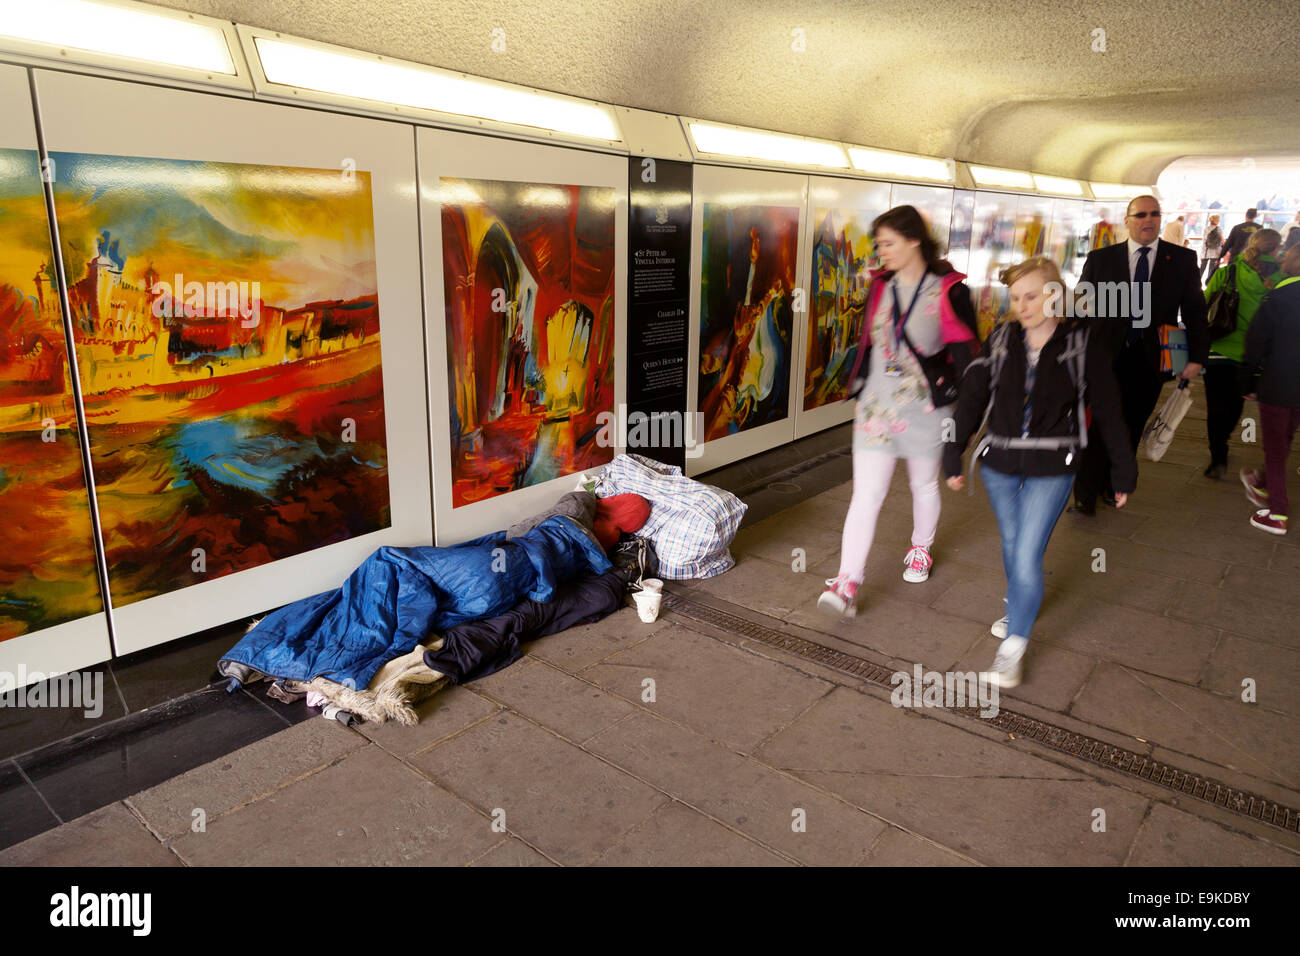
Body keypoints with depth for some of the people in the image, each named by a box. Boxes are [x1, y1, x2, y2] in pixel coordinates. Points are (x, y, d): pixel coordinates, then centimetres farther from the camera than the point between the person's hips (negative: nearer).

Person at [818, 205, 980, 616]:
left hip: (926, 408, -3)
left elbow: (966, 353, -7)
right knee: (866, 494, -4)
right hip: (876, 407, 3)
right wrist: (857, 391, 16)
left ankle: (921, 549, 44)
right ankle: (847, 583, -6)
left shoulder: (948, 291, -10)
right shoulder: (880, 286, 4)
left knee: (924, 485, 18)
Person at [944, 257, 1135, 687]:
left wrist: (1123, 471, 3)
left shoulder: (1082, 343, -7)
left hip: (1051, 470, -3)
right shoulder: (1002, 339, -1)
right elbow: (972, 398, 3)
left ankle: (1014, 645, 9)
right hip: (999, 463, 3)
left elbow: (1108, 411, -1)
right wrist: (953, 456, 2)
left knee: (1028, 556, -6)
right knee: (1011, 546, 18)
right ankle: (1018, 608, 44)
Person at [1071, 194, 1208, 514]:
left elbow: (1195, 311, 3)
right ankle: (1086, 494, 11)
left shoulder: (1183, 259, 3)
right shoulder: (1100, 259, 1)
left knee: (1131, 428, 11)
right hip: (1106, 356, -1)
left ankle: (1113, 485, 28)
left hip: (1150, 361, 2)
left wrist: (1197, 357, -4)